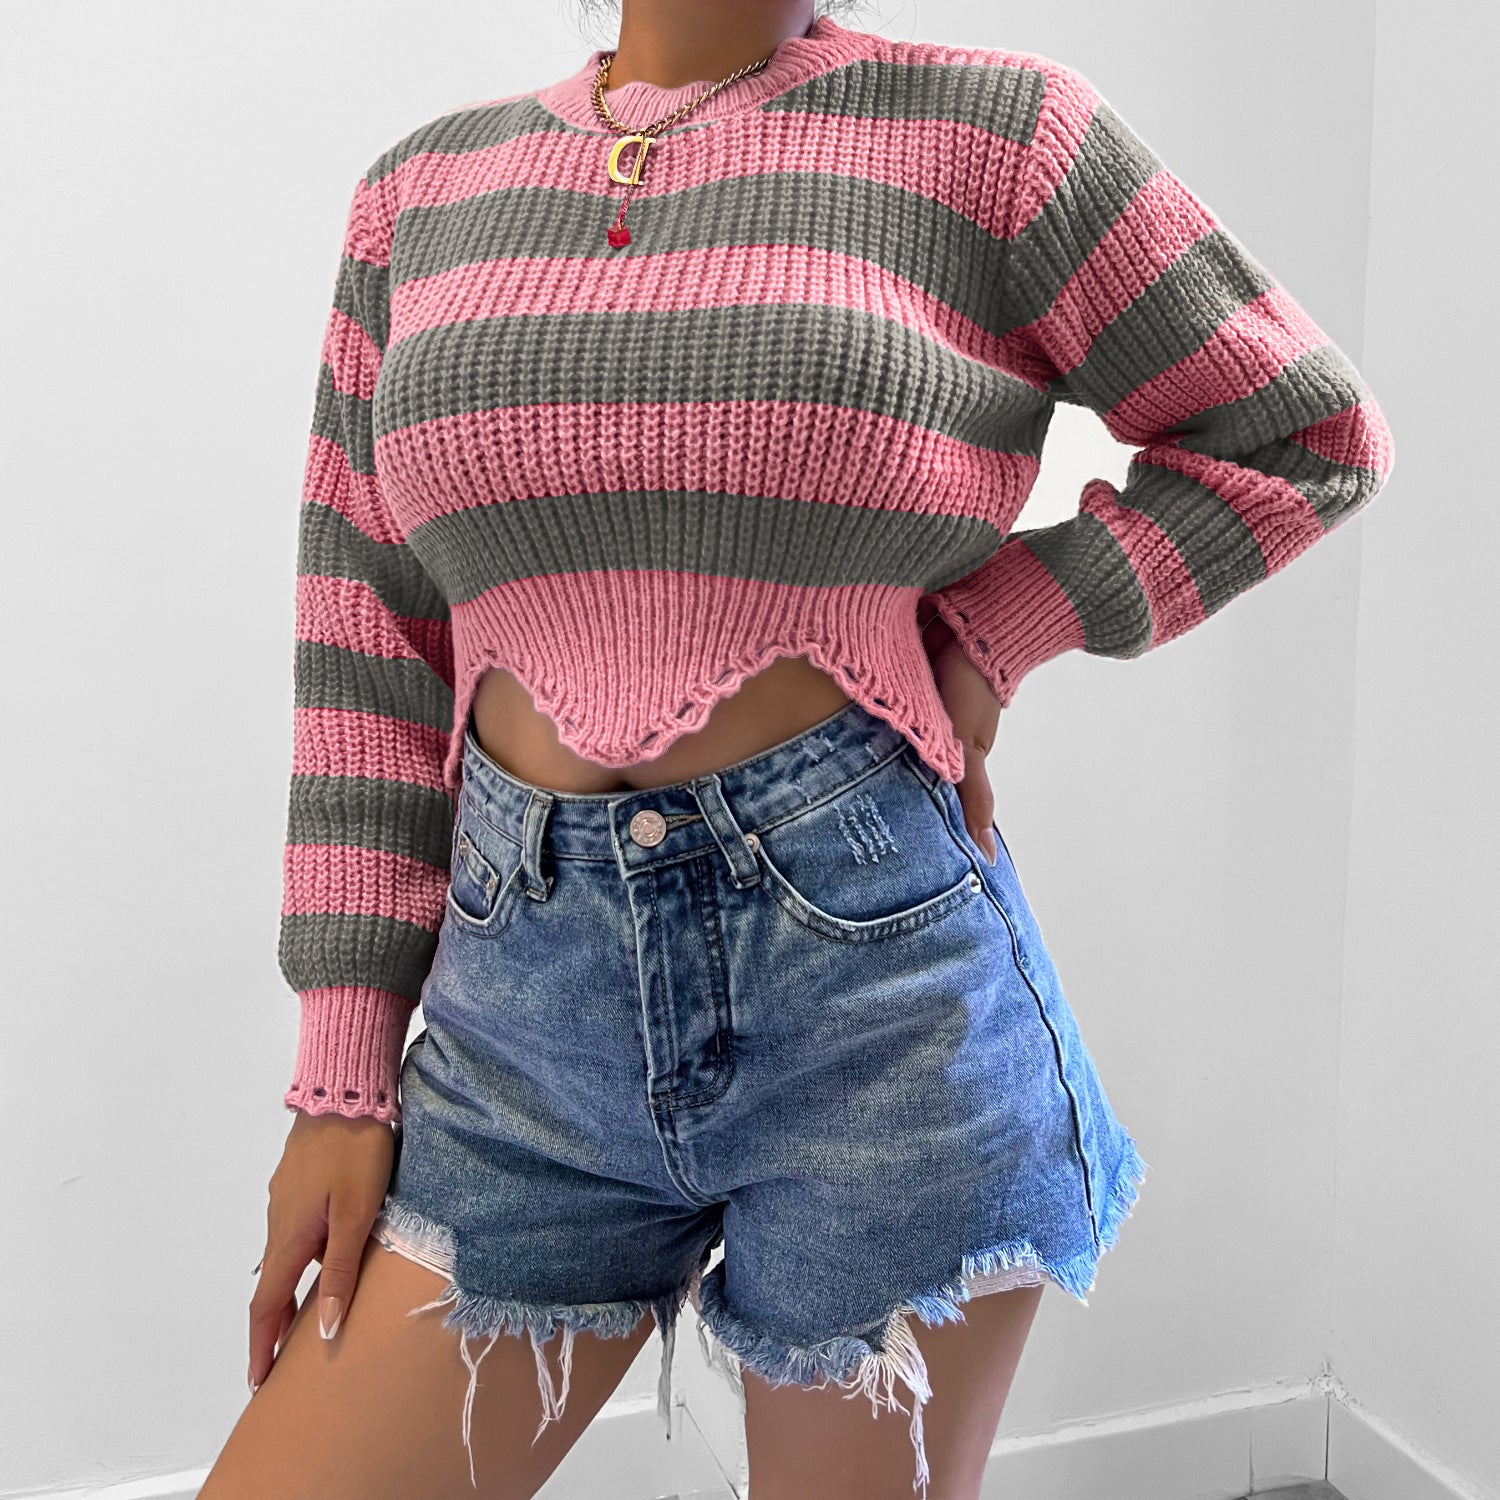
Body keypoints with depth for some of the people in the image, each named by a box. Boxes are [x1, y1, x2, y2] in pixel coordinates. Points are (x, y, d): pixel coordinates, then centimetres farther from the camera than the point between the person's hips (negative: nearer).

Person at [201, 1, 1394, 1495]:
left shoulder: (987, 127, 1)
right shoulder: (421, 190, 11)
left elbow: (1310, 434, 8)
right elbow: (367, 641, 8)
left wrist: (996, 634, -3)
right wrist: (342, 1078, 5)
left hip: (873, 975, -2)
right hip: (523, 1002, 3)